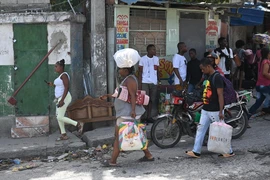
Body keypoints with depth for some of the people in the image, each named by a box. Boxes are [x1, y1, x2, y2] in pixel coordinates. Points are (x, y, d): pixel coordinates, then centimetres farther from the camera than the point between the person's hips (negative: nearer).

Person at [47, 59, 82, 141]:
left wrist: (62, 100, -27)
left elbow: (67, 88, -23)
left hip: (64, 98, -11)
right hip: (60, 98, 11)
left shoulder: (64, 75, -16)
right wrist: (53, 85, 14)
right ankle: (64, 135, 14)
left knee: (60, 117, -10)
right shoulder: (61, 76, 15)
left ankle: (77, 124, 2)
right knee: (59, 117, 9)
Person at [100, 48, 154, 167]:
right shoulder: (127, 79, 17)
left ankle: (112, 161, 3)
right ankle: (148, 155, 21)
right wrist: (108, 96, 27)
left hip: (127, 114, -10)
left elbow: (133, 96, -24)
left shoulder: (130, 79, -14)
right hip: (125, 112, 10)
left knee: (118, 136, -4)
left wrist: (132, 110, -31)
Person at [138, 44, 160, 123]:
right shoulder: (143, 59, -1)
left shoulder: (156, 59, 11)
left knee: (152, 100, 4)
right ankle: (144, 117, 3)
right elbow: (140, 72, -1)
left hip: (154, 82, 4)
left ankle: (149, 116, 11)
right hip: (145, 82, -4)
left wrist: (159, 80, 9)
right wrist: (139, 83, -8)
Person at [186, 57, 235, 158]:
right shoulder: (208, 77, 10)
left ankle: (229, 152, 18)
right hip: (206, 109, 9)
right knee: (200, 129, 8)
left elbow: (220, 95, -19)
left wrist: (221, 111, -21)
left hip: (215, 111, -9)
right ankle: (196, 151, 14)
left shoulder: (217, 77, -17)